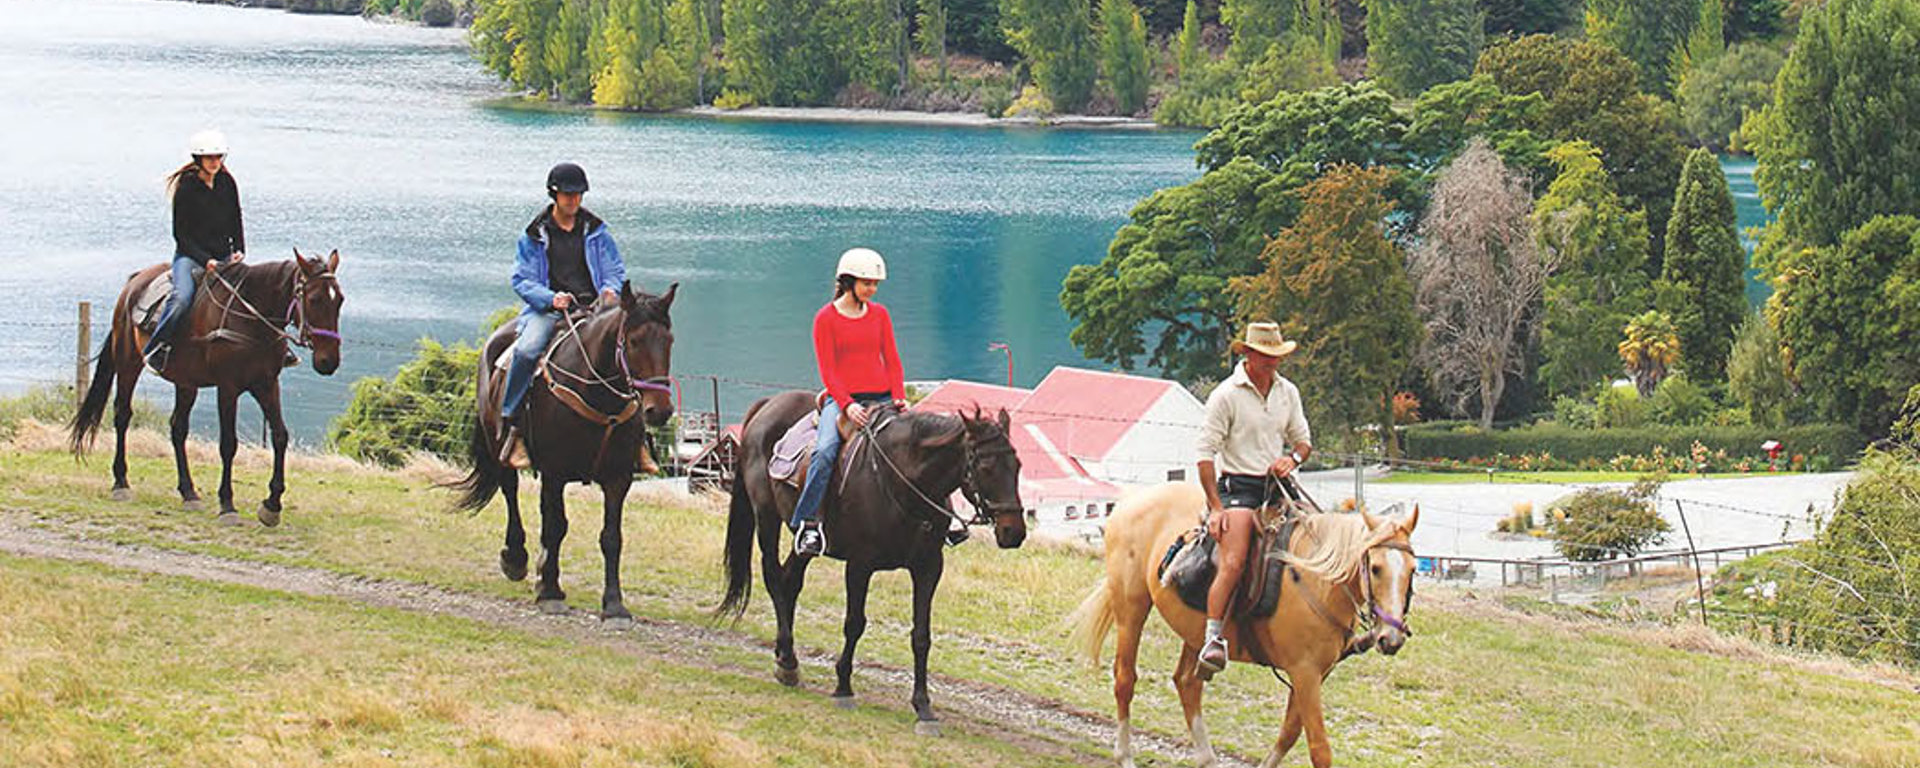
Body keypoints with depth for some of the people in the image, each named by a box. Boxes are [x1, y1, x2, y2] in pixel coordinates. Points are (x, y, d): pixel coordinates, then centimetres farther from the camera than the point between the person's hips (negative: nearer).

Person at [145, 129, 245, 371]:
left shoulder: (227, 184, 9)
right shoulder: (186, 188, -7)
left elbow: (236, 223, 18)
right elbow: (181, 234, -8)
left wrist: (239, 251, 0)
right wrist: (206, 260, -16)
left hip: (223, 257, 6)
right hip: (190, 255, -5)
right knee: (182, 297, -32)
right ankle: (156, 348, -26)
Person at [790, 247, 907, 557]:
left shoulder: (879, 314, 13)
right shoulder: (826, 318, 1)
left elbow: (893, 361, 12)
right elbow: (828, 370, -5)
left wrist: (899, 398, -5)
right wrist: (847, 405, -20)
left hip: (881, 398, 4)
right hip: (842, 398, -4)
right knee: (825, 451, -30)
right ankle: (806, 523, -27)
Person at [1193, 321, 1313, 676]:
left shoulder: (1288, 392, 11)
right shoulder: (1226, 394, -6)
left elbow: (1303, 440, 21)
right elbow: (1206, 453, -7)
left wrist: (1293, 458, -5)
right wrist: (1216, 508, -13)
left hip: (1278, 487, 6)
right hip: (1238, 486, -6)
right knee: (1233, 563, -24)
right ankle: (1213, 641, -24)